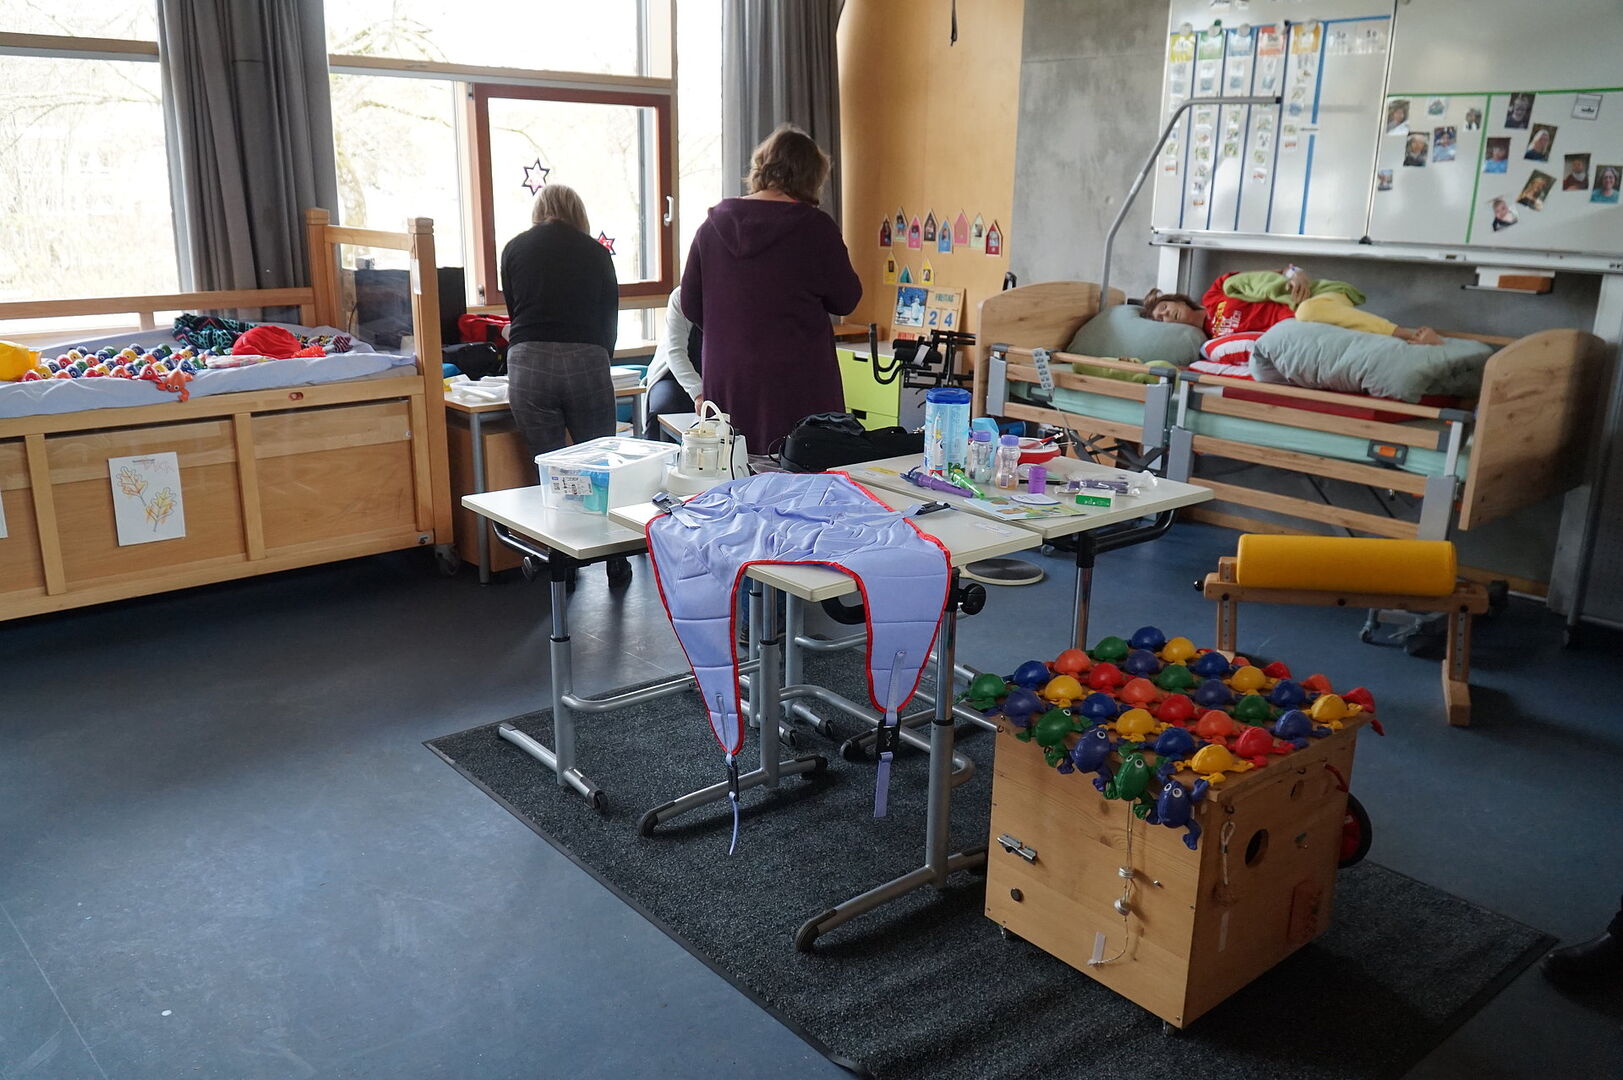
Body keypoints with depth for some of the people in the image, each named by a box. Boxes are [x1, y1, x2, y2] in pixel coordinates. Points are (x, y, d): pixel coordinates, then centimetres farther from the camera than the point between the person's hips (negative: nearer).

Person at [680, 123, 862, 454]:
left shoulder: (713, 224, 4)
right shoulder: (815, 227, -8)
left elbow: (691, 305, 10)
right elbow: (845, 300, 1)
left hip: (725, 380, 4)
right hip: (797, 381, -4)